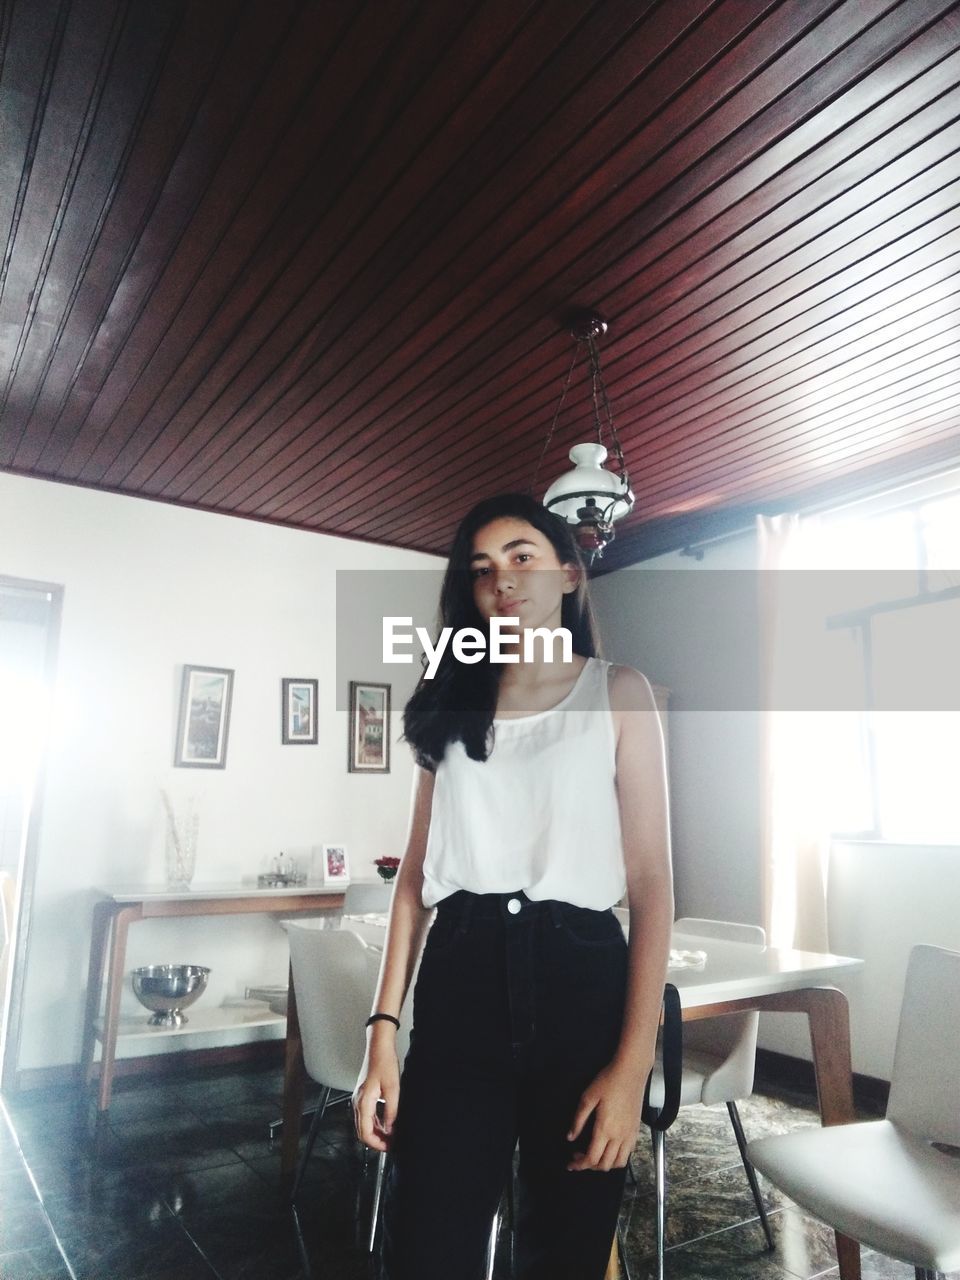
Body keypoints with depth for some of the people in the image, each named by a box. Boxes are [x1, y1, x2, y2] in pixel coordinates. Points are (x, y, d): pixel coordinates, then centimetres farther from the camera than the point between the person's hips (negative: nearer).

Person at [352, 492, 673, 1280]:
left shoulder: (618, 694, 1)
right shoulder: (453, 705, 10)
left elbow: (652, 884, -4)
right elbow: (417, 874, 8)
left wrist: (634, 1061, -11)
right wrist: (383, 1030, 1)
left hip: (578, 980, -1)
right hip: (460, 984, 2)